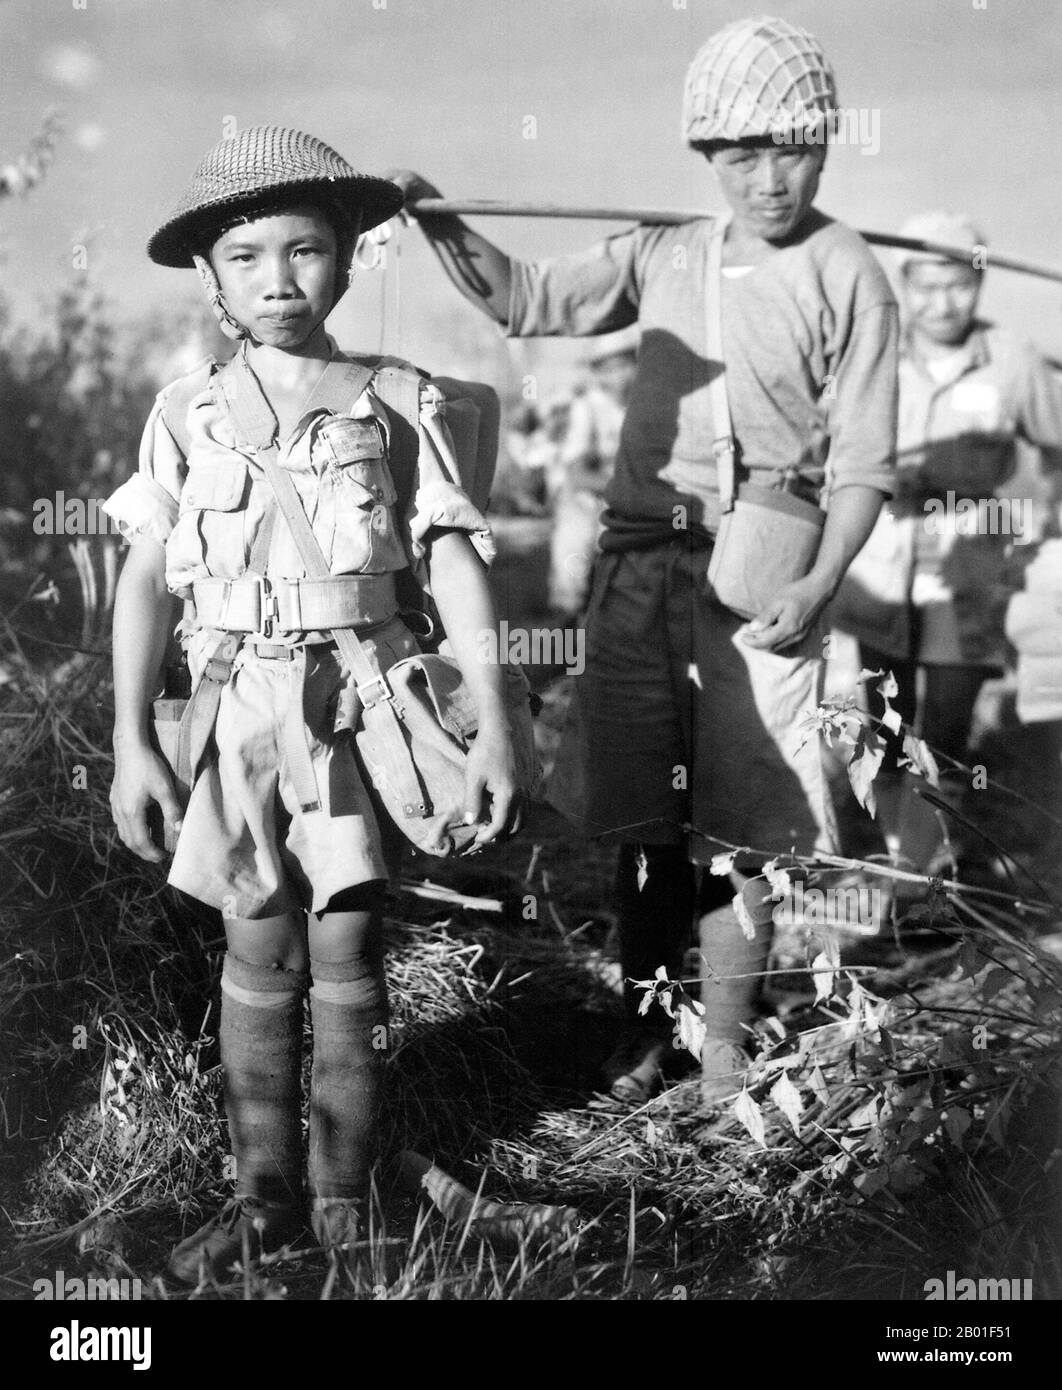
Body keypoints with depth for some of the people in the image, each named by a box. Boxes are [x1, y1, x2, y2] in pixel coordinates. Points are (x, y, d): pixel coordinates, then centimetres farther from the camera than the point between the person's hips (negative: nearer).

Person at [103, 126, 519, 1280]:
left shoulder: (394, 402, 0)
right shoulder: (186, 414, 4)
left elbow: (455, 567, -1)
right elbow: (146, 579, 4)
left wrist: (492, 723, -7)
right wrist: (130, 739, -2)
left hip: (356, 699, -1)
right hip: (237, 707, 2)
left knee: (346, 944, 2)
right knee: (258, 947, 7)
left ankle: (345, 1193, 15)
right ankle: (263, 1189, 18)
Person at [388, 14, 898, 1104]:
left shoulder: (847, 278, -2)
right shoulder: (663, 256, 10)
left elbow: (862, 463, -4)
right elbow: (525, 299, 13)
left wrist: (818, 587, -16)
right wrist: (435, 221, -1)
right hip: (639, 561, 4)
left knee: (733, 830, 0)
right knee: (639, 819, 9)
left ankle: (723, 1045, 16)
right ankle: (644, 1026, 25)